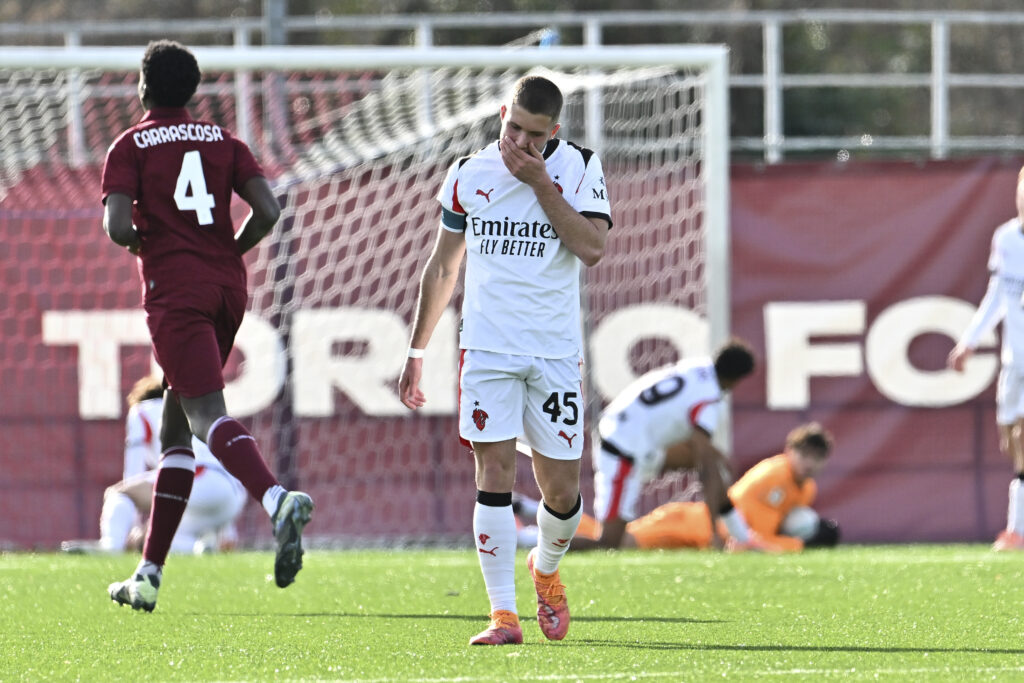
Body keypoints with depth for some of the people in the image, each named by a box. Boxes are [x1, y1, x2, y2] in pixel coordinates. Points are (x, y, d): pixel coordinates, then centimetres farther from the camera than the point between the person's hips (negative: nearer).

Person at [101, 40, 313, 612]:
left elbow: (118, 227, -11)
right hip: (228, 287, 6)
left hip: (175, 290, -6)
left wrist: (137, 239, 11)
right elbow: (268, 210, 1)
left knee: (207, 415, -19)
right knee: (175, 428, 14)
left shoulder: (130, 147, 2)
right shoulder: (224, 141, 14)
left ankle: (279, 500, -49)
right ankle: (149, 574, 16)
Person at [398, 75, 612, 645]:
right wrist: (417, 349, 17)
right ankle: (503, 614, -11)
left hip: (556, 351, 0)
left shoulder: (581, 168, 0)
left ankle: (546, 568, 34)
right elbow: (444, 264, 15)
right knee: (496, 470, -12)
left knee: (561, 491, 2)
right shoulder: (469, 174, 5)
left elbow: (592, 247, -14)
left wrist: (539, 183, -15)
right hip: (488, 346, 0)